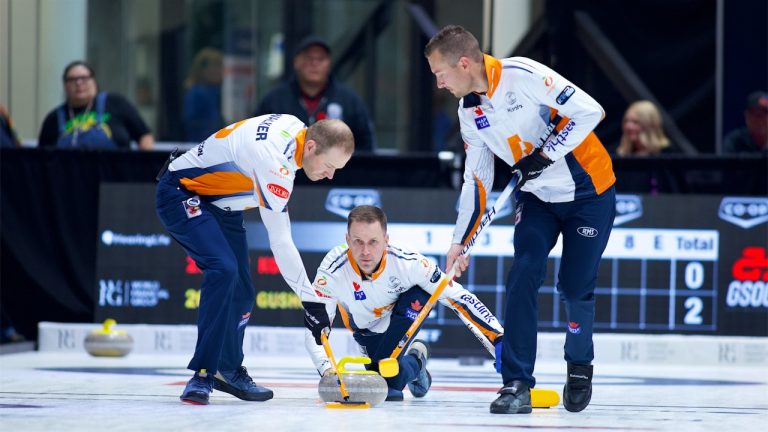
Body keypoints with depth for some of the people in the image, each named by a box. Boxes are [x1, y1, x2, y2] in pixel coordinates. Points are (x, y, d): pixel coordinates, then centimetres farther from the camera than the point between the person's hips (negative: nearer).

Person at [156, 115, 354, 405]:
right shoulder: (274, 161, -33)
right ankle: (202, 374, -26)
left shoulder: (294, 127, -6)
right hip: (181, 194, -10)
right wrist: (310, 299, -25)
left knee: (241, 291, 6)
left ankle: (228, 370, 26)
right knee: (224, 269, -29)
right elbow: (280, 242, -30)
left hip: (221, 204, 10)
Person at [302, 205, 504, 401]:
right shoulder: (332, 272, -34)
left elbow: (458, 297, -29)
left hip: (403, 318, -1)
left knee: (420, 293, -30)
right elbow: (315, 330, -31)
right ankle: (415, 362, 22)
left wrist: (498, 337, -34)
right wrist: (327, 369, -49)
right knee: (397, 373, -14)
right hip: (366, 330, 1)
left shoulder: (407, 262, -35)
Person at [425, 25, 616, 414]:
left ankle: (580, 367, 24)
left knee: (574, 287, -2)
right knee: (523, 277, -10)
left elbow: (588, 111, -24)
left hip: (588, 192, -6)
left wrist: (545, 155, -24)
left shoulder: (522, 75, -24)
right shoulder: (469, 111, 0)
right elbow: (476, 178, 8)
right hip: (537, 196, 6)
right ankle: (517, 383, -7)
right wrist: (460, 242, 4)